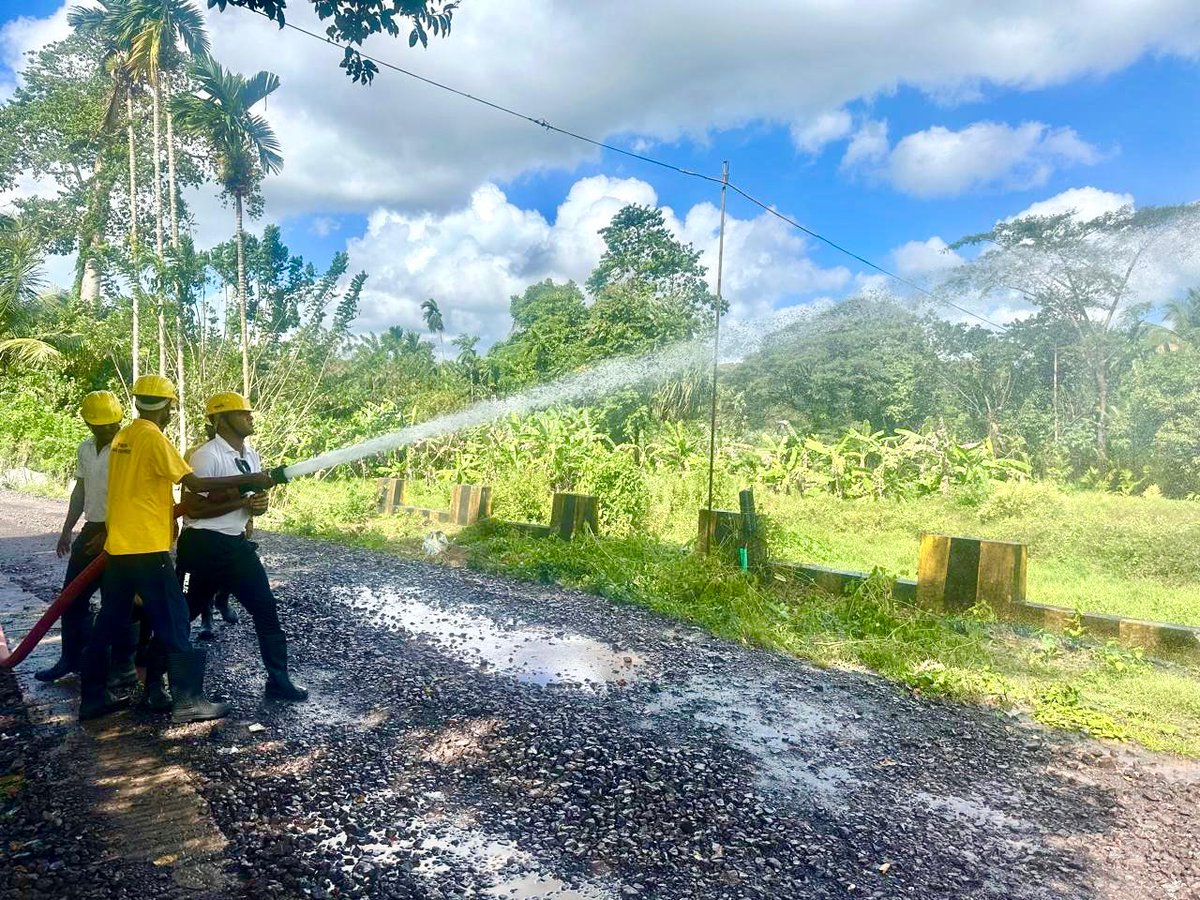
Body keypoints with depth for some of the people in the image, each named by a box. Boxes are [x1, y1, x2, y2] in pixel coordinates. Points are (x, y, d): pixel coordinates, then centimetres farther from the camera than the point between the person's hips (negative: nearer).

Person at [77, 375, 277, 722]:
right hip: (147, 547, -9)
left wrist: (174, 508, 22)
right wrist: (250, 479, -15)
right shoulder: (152, 437, -13)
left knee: (108, 622, 15)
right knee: (173, 622, -3)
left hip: (118, 545, 9)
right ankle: (188, 699, 1)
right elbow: (195, 483, -17)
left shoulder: (123, 437, 13)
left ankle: (93, 697, 23)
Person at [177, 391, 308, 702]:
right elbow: (192, 507, -21)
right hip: (204, 546, -7)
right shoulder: (206, 455, -17)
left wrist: (259, 505, -3)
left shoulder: (252, 455, 8)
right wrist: (241, 503, -22)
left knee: (266, 609, 6)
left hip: (236, 544, 7)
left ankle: (279, 680, 14)